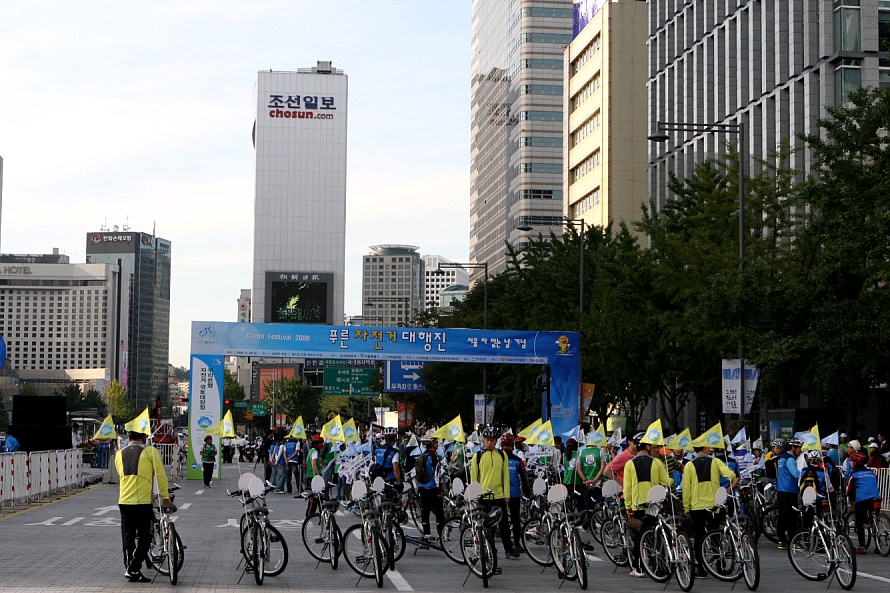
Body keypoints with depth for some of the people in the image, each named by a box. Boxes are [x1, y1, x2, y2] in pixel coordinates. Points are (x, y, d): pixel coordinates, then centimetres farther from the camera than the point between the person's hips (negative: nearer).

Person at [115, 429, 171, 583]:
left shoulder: (119, 454, 12)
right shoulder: (150, 451, -3)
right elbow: (160, 474, -2)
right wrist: (165, 496, 7)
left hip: (124, 502, 5)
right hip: (143, 502, -5)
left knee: (128, 538, 12)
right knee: (144, 538, 3)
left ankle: (131, 571, 16)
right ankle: (133, 569, -7)